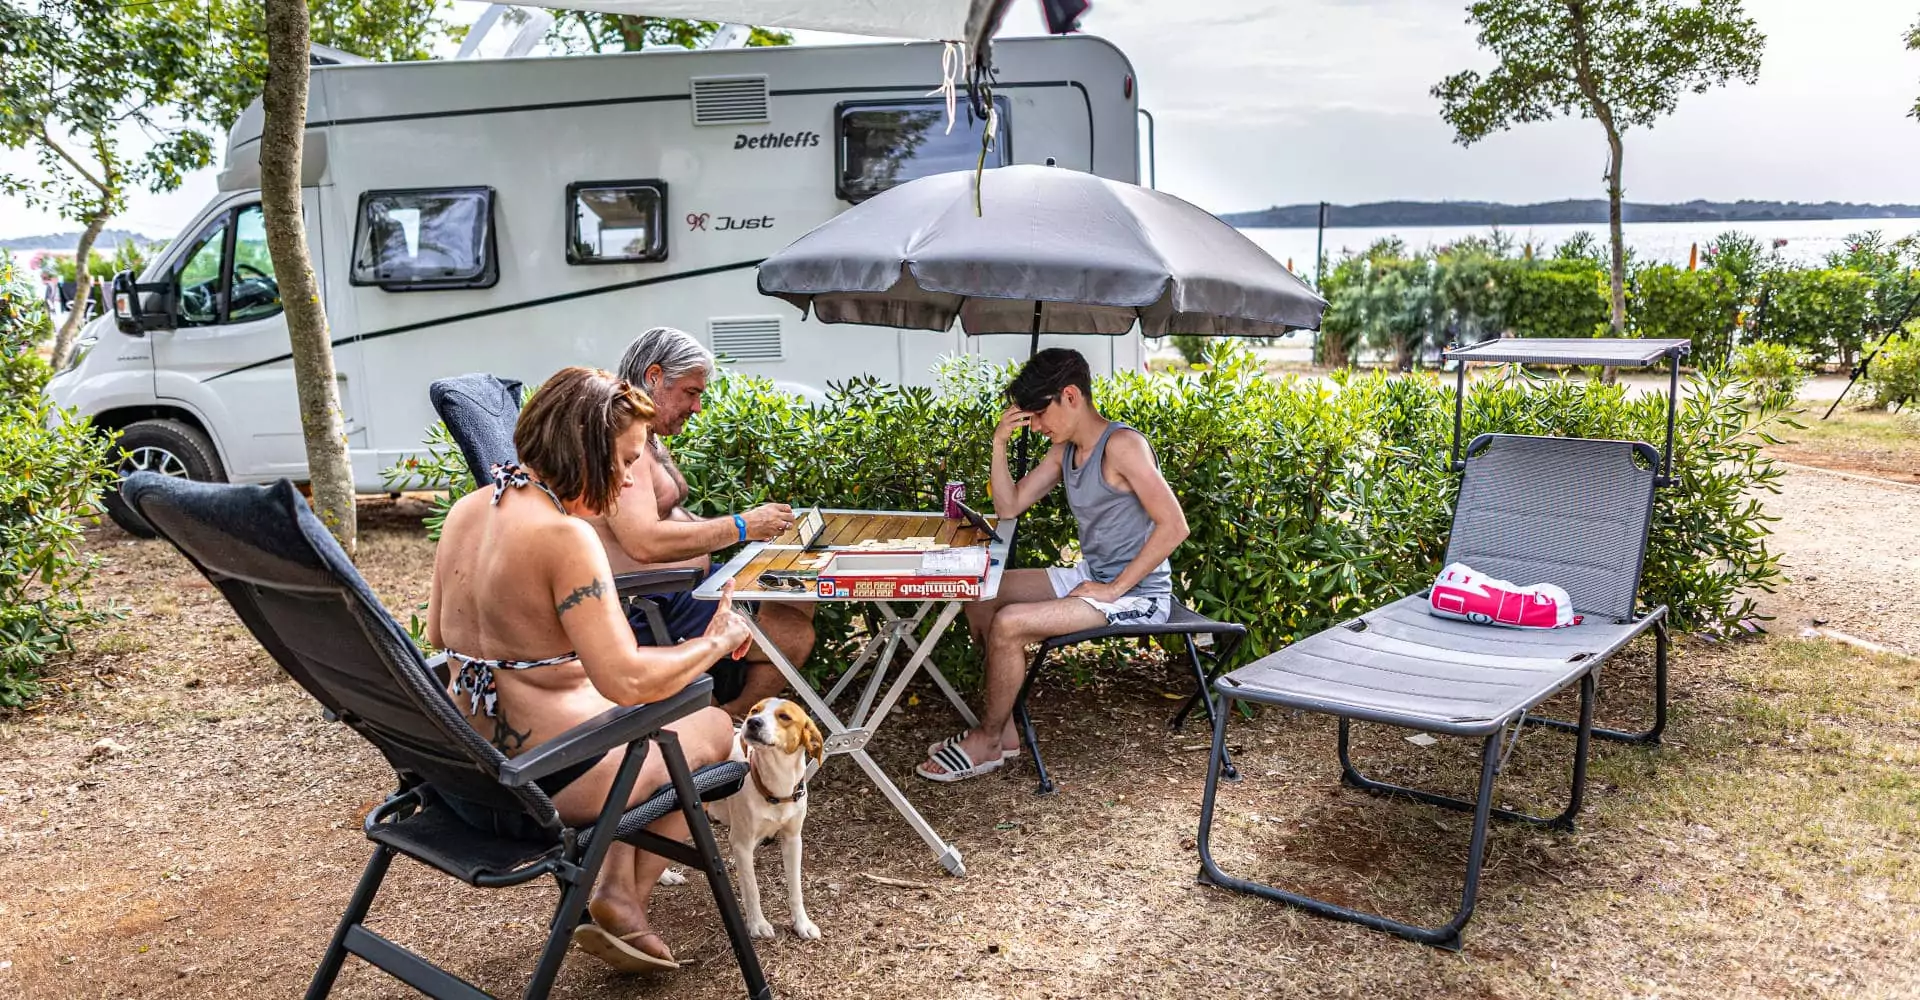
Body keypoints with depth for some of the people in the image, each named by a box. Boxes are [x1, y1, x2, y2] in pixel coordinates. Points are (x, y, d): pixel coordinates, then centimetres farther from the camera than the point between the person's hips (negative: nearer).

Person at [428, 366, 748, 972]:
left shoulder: (466, 511, 2)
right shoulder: (565, 536, -25)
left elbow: (439, 634, 15)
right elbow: (627, 680, -30)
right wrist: (716, 642, -15)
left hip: (468, 762, 8)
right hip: (551, 776, -8)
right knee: (714, 727, 17)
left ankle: (615, 894, 24)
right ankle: (624, 903, 17)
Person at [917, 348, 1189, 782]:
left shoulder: (1121, 445, -20)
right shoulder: (1064, 450, 8)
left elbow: (1174, 525, -25)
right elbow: (1009, 507, 9)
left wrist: (1114, 588, -22)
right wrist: (999, 443, -4)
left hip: (1136, 593, -10)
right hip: (1089, 577, 10)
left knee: (1009, 623, -24)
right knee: (980, 596, 8)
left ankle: (989, 740, -1)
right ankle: (1003, 727, 11)